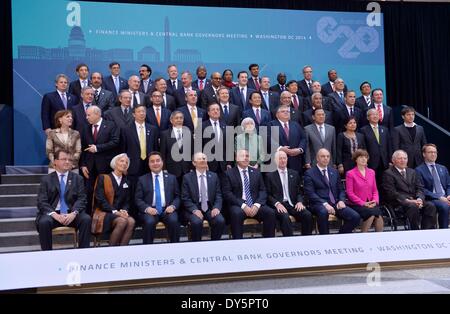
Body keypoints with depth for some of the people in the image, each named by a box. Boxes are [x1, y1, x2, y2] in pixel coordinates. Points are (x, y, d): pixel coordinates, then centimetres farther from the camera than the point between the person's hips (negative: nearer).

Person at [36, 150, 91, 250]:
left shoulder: (77, 179, 12)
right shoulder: (46, 180, 8)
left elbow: (81, 199, 2)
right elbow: (41, 202, -1)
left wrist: (74, 213, -18)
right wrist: (54, 215, -19)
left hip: (71, 214, 1)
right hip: (53, 213, -1)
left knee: (86, 219, -28)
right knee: (44, 222, -32)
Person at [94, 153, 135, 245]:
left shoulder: (126, 181, 18)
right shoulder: (103, 178, 3)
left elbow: (127, 201, 15)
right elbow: (100, 199, -8)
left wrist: (124, 210, -8)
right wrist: (114, 211, -18)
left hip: (119, 212, 4)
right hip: (104, 212, -4)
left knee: (131, 221, -29)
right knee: (122, 221, -33)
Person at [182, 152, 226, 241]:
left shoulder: (214, 176, 10)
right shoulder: (187, 177, 3)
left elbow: (218, 195, 8)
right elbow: (185, 198, -1)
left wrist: (216, 207, -11)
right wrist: (194, 210, -17)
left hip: (210, 208, 2)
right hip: (194, 209, -2)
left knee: (220, 221, -26)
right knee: (196, 222, -32)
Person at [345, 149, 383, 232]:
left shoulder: (371, 172, 17)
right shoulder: (350, 174, 1)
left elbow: (375, 190, 17)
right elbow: (350, 193, -5)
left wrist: (375, 201, -3)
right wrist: (363, 203, -13)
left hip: (371, 204, 4)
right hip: (356, 205, -4)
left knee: (379, 215, -27)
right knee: (371, 213, -30)